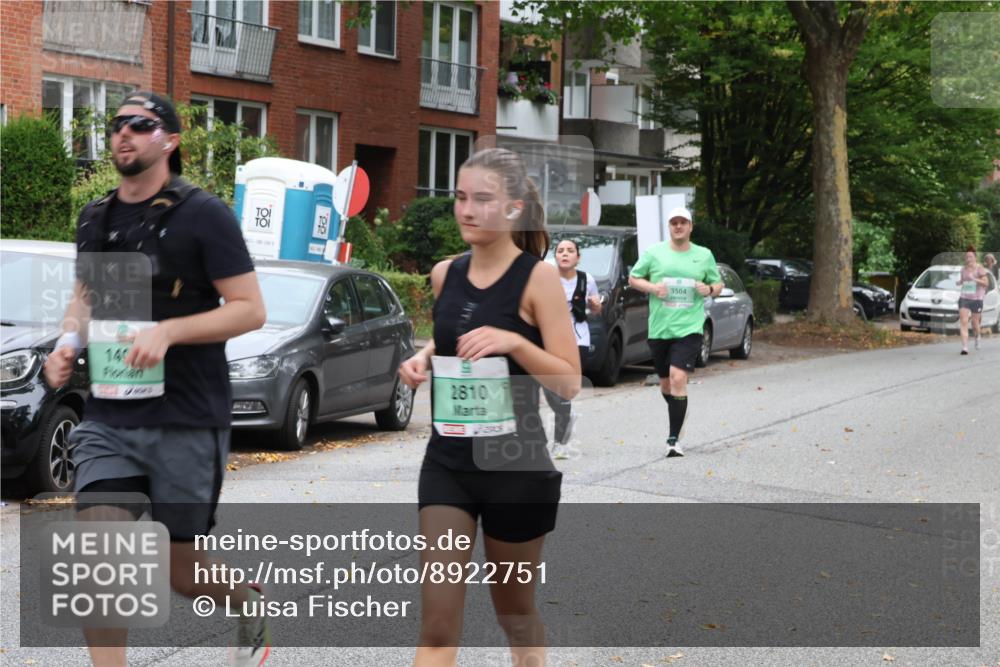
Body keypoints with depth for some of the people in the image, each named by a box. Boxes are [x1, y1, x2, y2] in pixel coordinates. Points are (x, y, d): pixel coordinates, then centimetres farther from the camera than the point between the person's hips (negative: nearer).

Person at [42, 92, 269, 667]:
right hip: (109, 419, 5)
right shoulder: (96, 218, 10)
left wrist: (167, 331, -21)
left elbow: (250, 310, -9)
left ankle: (252, 602, 38)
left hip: (186, 422, -4)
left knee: (181, 570, 6)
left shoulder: (202, 214, -7)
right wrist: (69, 340, 3)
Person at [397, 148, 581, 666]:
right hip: (447, 461, 3)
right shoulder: (445, 274, 4)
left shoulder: (537, 278, -10)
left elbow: (570, 382, -12)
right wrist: (423, 358, 3)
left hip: (515, 465, -3)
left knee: (514, 609, 16)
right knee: (437, 623, -5)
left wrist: (514, 341, -26)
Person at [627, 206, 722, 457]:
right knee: (665, 383, 13)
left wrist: (709, 289, -6)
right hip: (659, 329, 2)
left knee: (678, 379, -17)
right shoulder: (654, 253, 4)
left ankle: (674, 438, -15)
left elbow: (718, 284, 17)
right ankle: (677, 416, 42)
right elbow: (633, 278, 10)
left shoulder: (704, 255, 7)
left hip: (689, 328, -2)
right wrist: (651, 287, -9)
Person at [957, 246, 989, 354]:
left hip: (976, 299, -3)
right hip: (964, 298, 3)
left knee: (975, 323, 8)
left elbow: (986, 283, -14)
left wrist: (974, 279, -26)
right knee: (963, 322, -12)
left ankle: (978, 335, 45)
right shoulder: (963, 269, 9)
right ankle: (965, 347, -16)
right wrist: (960, 282, 4)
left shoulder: (979, 268, -7)